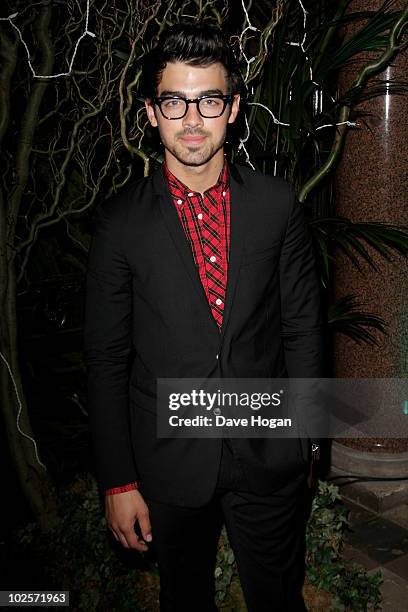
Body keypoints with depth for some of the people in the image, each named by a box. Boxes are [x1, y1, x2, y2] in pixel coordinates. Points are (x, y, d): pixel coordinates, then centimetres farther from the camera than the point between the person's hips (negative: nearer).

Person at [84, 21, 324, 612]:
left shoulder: (277, 203, -4)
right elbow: (106, 358, -5)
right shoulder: (120, 219, -8)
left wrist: (302, 430, 4)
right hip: (167, 466, 0)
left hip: (271, 458, 1)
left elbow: (302, 325, 2)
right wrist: (118, 481, -5)